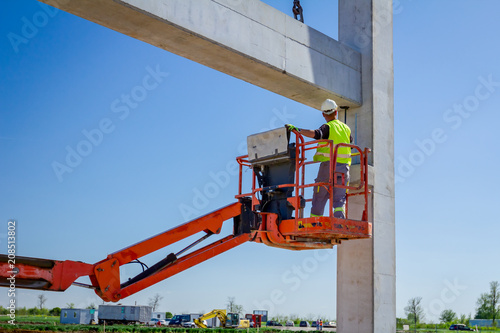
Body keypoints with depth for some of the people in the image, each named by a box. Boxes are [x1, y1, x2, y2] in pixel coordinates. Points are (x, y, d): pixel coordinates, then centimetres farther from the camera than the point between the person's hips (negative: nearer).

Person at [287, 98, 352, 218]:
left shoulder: (328, 127, -3)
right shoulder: (346, 128, 15)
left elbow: (315, 134, -23)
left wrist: (297, 129, -22)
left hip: (328, 164, -4)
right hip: (344, 167, 4)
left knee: (319, 197, 2)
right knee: (339, 199, 4)